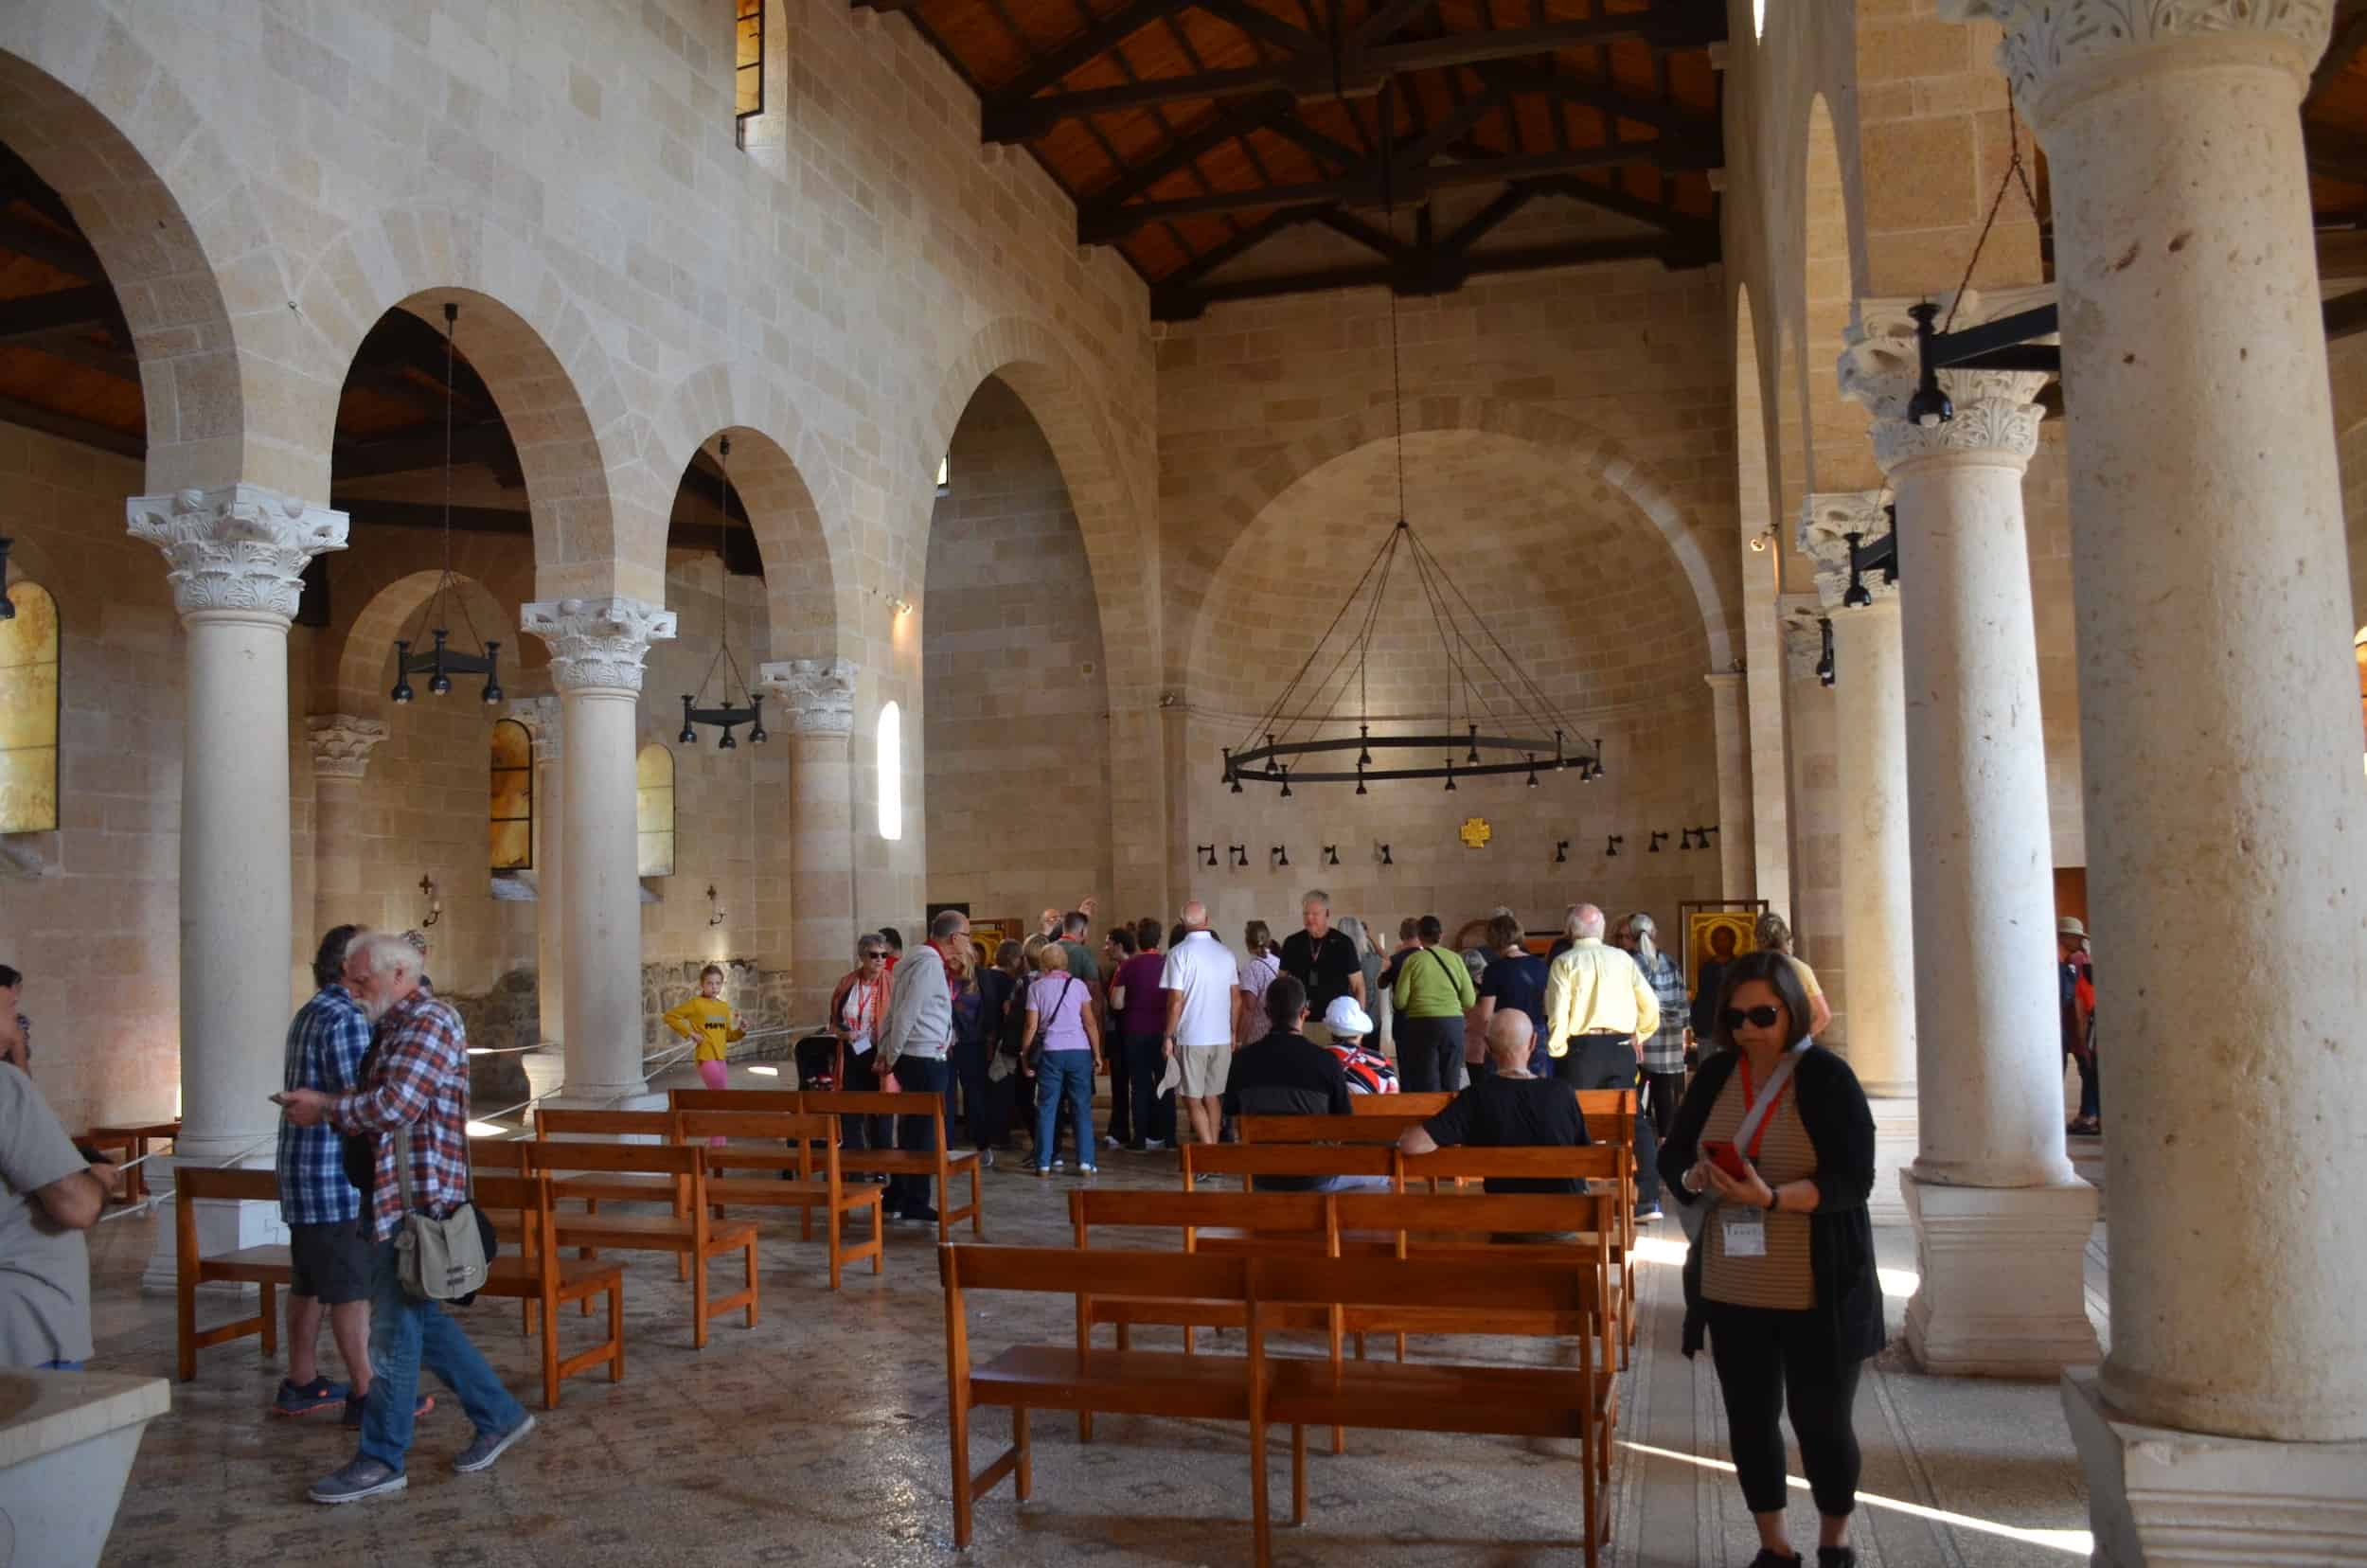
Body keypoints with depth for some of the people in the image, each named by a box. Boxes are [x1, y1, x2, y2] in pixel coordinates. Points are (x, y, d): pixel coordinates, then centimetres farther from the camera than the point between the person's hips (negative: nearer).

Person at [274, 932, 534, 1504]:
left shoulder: (430, 1021, -13)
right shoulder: (396, 1026, 18)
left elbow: (393, 1107, -23)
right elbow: (380, 1104, 15)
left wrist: (325, 1107, -10)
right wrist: (318, 1104, 0)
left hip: (417, 1198, -10)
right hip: (397, 1197, 10)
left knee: (395, 1328, -2)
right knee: (422, 1319, 15)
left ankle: (381, 1461, 7)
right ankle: (498, 1415, 24)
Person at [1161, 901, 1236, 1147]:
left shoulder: (1179, 953, -9)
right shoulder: (1225, 953, 6)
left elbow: (1176, 1000, -12)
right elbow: (1235, 996, 11)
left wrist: (1169, 1036, -4)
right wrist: (1234, 1033, 20)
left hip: (1191, 1037, -5)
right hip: (1222, 1036, 5)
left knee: (1192, 1099, 1)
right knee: (1214, 1096, 14)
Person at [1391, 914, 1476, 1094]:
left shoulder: (1413, 960, -2)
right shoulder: (1455, 959, 4)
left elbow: (1400, 1001, -5)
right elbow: (1470, 1001, 4)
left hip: (1422, 1024, -2)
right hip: (1453, 1023, 2)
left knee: (1427, 1085, 3)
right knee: (1451, 1084, 9)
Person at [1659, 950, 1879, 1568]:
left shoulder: (1827, 1077, -11)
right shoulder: (1715, 1073, 2)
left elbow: (1853, 1180, -17)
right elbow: (1671, 1156, 7)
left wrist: (1772, 1197, -31)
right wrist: (1696, 1179, -16)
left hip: (1817, 1290, -4)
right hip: (1731, 1285, 4)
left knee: (1820, 1422, 8)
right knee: (1749, 1419, 12)